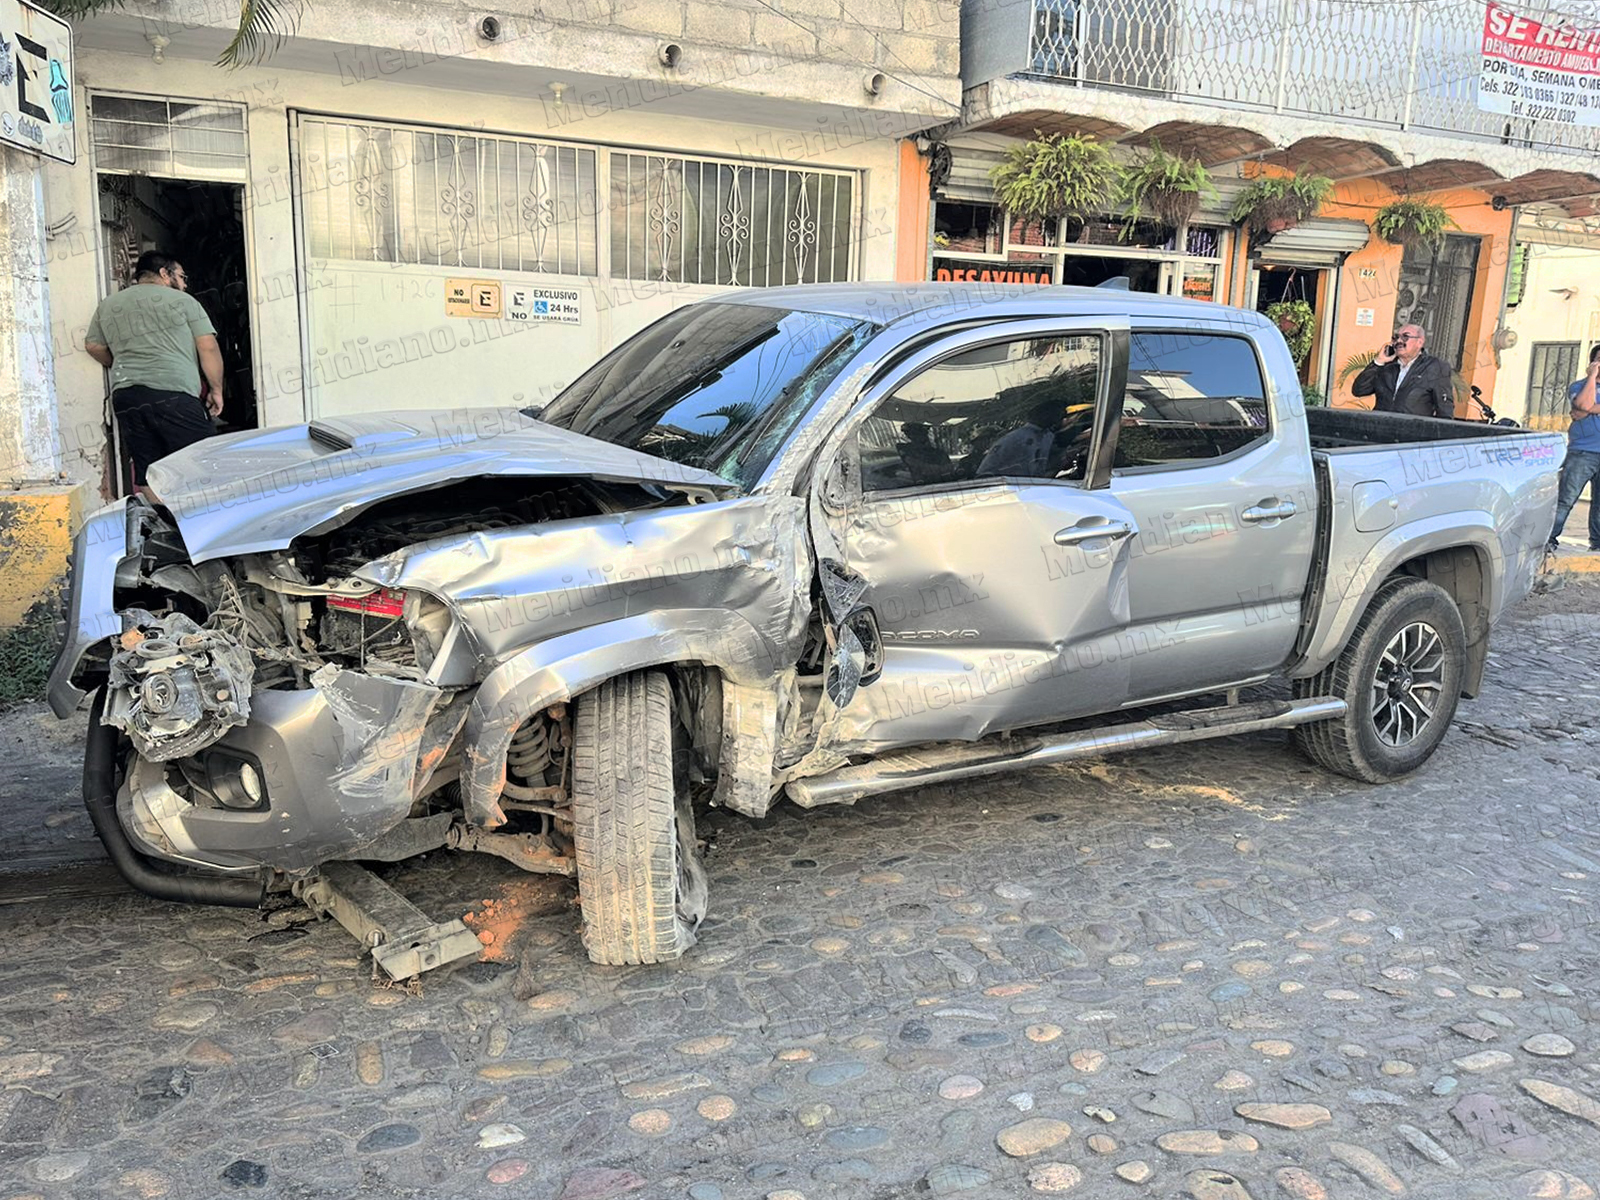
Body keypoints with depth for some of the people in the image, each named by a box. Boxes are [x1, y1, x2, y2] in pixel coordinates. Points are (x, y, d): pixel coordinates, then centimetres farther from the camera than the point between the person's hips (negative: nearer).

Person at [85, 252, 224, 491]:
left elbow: (93, 345, 26)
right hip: (172, 393, -5)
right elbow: (208, 347, 2)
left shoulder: (108, 304, 21)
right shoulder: (182, 300, 7)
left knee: (145, 472, 6)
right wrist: (216, 389, 8)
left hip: (125, 396, 6)